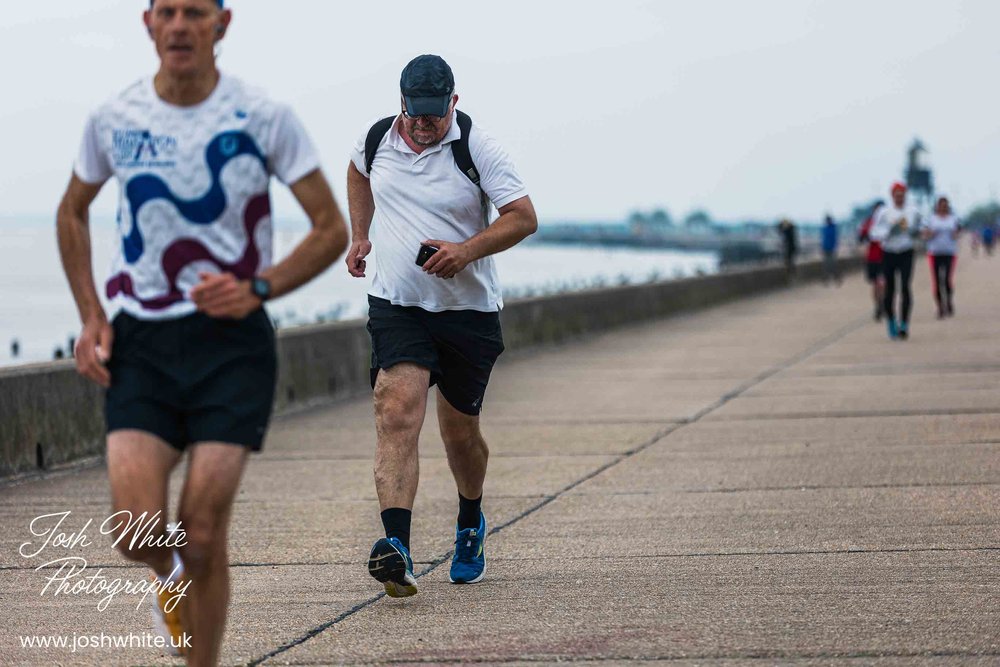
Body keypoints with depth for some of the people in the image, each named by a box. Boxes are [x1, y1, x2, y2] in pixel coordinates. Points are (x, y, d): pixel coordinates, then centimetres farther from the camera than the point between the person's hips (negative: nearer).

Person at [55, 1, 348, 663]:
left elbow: (332, 230, 1)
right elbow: (73, 213, 21)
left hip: (232, 340, -2)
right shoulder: (113, 120, 3)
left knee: (202, 535, -7)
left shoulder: (265, 117, -4)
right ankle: (171, 574, 26)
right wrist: (91, 317, 8)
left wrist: (257, 288, -14)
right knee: (136, 530, -11)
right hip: (140, 342, 2)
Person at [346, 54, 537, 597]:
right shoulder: (376, 139, 2)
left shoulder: (477, 149, -10)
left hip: (467, 310, -1)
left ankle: (470, 525, 41)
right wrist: (360, 235, 17)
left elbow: (524, 217, -10)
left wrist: (467, 250, -23)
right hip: (395, 306, 1)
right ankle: (396, 548, -31)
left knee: (460, 432, 11)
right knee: (396, 415, -19)